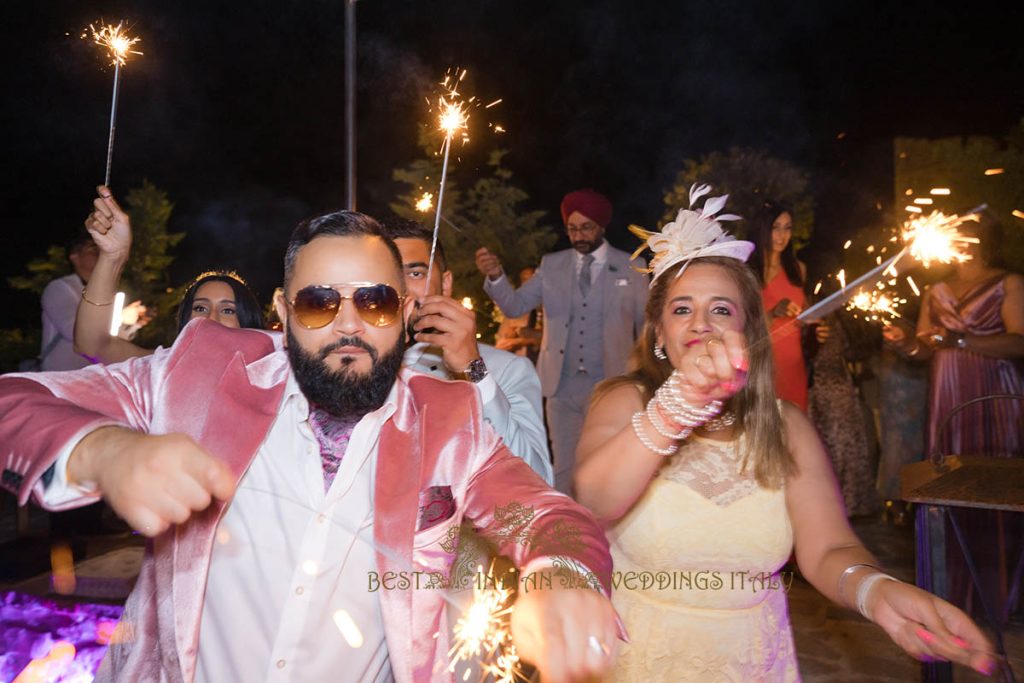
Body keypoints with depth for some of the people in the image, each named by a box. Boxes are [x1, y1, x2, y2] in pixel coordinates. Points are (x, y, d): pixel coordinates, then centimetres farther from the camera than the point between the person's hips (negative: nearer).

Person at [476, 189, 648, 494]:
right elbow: (515, 306, -1)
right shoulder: (552, 265, 6)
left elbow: (647, 325, 5)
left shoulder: (630, 267, 1)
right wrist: (495, 276, -20)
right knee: (564, 467, 10)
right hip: (563, 386, 2)